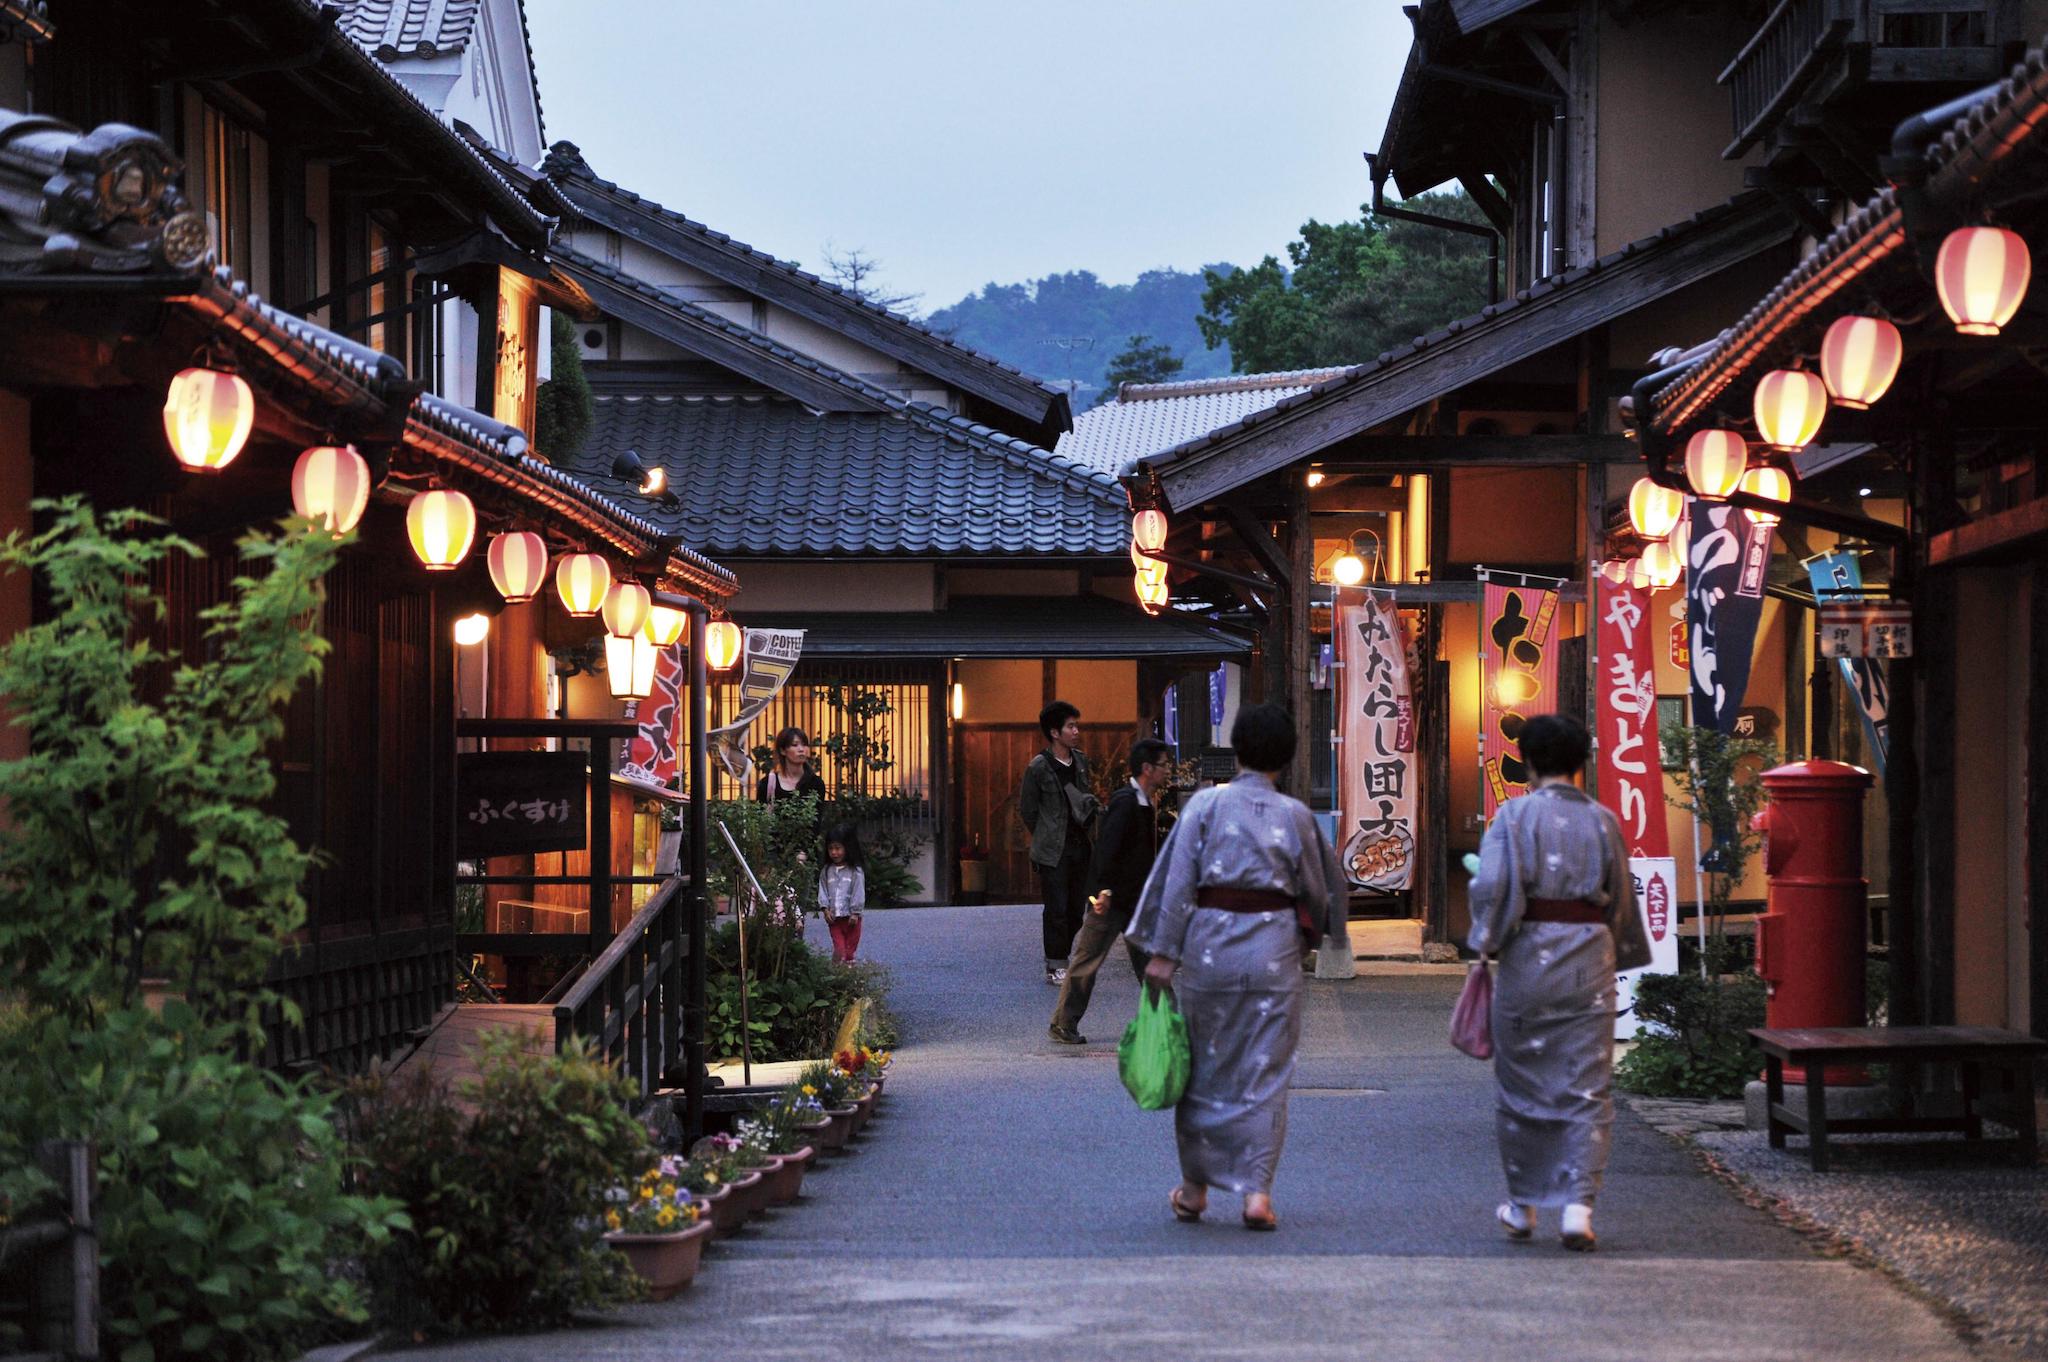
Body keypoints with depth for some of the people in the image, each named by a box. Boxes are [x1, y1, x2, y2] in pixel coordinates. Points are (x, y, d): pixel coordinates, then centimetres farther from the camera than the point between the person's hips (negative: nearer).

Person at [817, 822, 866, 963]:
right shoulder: (826, 871, 7)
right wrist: (825, 909, -5)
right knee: (839, 948, -4)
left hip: (850, 916, -2)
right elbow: (822, 890, 6)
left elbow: (858, 892, -7)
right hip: (833, 917, 2)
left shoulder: (856, 871, -6)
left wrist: (855, 913, -11)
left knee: (850, 948, 6)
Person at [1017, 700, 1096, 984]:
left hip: (1079, 846, 6)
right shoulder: (1039, 767, -10)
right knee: (1057, 909, -4)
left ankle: (1058, 959, 20)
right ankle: (1056, 967, 4)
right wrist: (1045, 839, 3)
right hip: (1054, 851, -6)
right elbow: (1026, 809, -2)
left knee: (1077, 908, 8)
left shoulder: (1081, 761, 8)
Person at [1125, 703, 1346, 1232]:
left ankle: (1195, 1188, 21)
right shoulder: (1296, 815, 0)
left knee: (1204, 1067, 13)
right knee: (1264, 1072, 6)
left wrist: (1163, 952, -5)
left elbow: (1178, 880, -7)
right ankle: (1257, 1191, -3)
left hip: (1209, 947, 0)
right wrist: (1307, 935, 27)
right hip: (1273, 950, 0)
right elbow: (1317, 891, 7)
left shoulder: (1206, 805, -4)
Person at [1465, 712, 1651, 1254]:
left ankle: (1522, 1206, 21)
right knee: (1586, 1088, 4)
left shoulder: (1515, 814, -5)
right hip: (1590, 962, 2)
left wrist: (1486, 944, -1)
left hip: (1527, 957, -2)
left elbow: (1492, 884, -15)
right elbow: (1622, 900, 10)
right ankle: (1578, 1205, -7)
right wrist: (1620, 956, 23)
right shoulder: (1602, 820, 4)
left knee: (1521, 1085, 12)